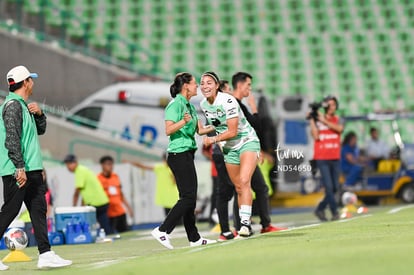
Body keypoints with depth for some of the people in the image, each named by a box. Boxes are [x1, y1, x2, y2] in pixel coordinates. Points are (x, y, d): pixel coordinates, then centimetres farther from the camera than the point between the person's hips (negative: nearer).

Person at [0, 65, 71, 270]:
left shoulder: (24, 106, 19)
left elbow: (40, 130, 26)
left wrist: (39, 114, 7)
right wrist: (20, 167, -24)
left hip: (32, 169, 10)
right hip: (17, 171, -10)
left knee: (39, 210, 6)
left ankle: (45, 254, 5)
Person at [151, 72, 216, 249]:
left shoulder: (190, 106, 16)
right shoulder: (176, 104, -12)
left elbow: (199, 130, 21)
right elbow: (168, 130, -20)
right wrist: (184, 122, -33)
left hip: (187, 155, 10)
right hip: (179, 154, -10)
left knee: (190, 198, 10)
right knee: (188, 197, -13)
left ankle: (194, 238, 14)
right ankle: (162, 230, -13)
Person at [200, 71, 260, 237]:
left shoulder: (227, 101, -22)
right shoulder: (203, 105, 0)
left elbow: (232, 131, -22)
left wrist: (213, 139, -19)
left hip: (247, 141, -7)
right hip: (229, 149, 7)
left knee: (244, 181, -24)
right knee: (238, 188, 7)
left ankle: (245, 222, -31)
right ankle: (245, 225, 14)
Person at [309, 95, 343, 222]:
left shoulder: (337, 120, 9)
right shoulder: (317, 120, 2)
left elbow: (339, 129, -13)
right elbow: (315, 136, -11)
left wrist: (324, 121, -15)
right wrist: (312, 120, -11)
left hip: (335, 159, 4)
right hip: (322, 158, -4)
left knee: (335, 187, 5)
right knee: (329, 186, -13)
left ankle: (320, 209, 20)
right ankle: (335, 212, -9)